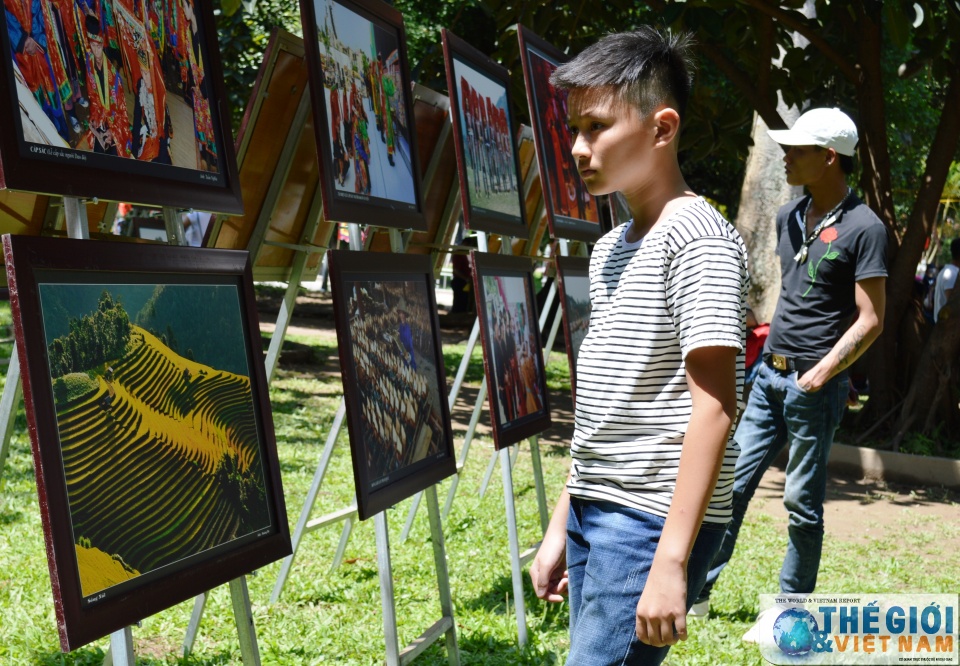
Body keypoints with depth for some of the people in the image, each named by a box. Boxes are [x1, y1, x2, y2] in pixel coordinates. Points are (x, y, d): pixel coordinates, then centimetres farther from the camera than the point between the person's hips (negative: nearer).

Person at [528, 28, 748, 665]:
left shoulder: (696, 237, -13)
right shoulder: (610, 249, 14)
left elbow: (713, 407, -18)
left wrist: (671, 561, -22)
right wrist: (562, 525, 19)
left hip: (653, 522, -8)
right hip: (594, 515, 8)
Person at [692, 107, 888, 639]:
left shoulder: (863, 227, -12)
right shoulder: (788, 217, 10)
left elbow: (870, 320, -13)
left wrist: (818, 376, -19)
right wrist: (772, 352, 17)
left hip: (814, 387, -7)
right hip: (768, 375, 7)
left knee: (802, 502, 2)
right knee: (731, 482, 8)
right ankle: (697, 591, 18)